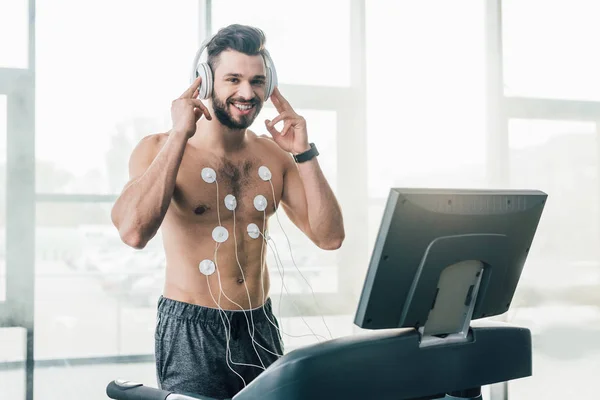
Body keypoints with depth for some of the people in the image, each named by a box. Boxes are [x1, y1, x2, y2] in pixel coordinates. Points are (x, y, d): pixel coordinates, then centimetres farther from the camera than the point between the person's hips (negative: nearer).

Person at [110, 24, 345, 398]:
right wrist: (179, 135, -23)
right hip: (191, 331, -4)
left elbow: (330, 237, 0)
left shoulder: (274, 155, 5)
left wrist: (305, 153, -7)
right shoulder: (159, 149, -8)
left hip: (261, 327, 5)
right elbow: (134, 231, -27)